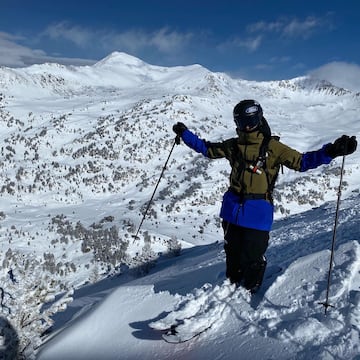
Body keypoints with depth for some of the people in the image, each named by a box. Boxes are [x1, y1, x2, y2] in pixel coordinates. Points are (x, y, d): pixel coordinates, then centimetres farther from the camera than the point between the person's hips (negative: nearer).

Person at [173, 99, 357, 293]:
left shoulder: (272, 147, -2)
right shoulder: (233, 146, 10)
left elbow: (301, 161, -6)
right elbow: (207, 148, 21)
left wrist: (332, 151, -17)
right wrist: (185, 134, 21)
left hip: (258, 212, -4)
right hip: (233, 208, 4)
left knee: (253, 256, 0)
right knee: (233, 252, 16)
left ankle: (250, 292, 25)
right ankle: (233, 287, 38)